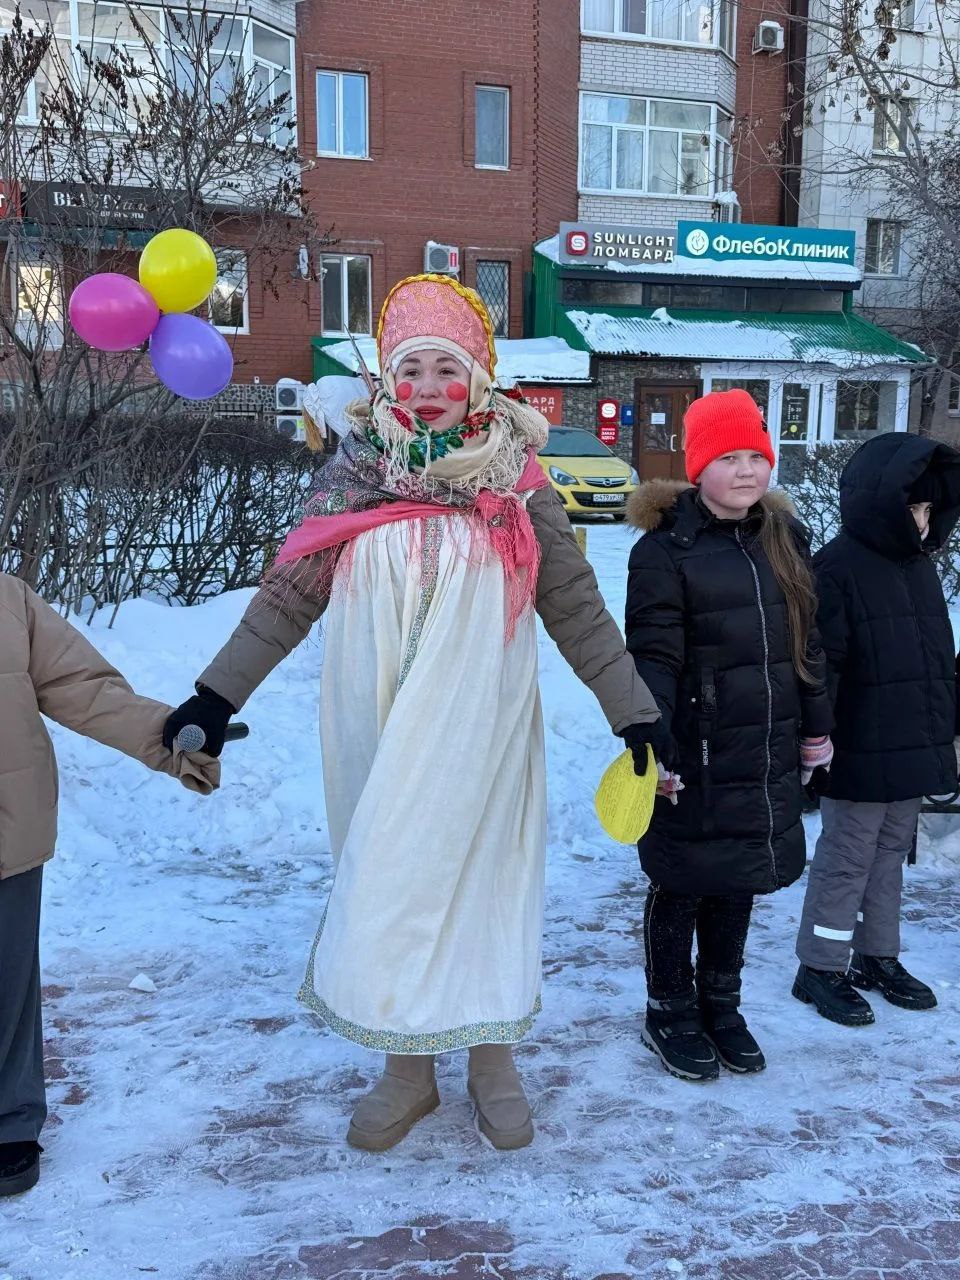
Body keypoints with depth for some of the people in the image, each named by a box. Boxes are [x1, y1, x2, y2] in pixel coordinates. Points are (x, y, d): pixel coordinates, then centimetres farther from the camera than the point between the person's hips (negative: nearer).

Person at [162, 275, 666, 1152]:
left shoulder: (513, 483, 0)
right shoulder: (354, 476, 3)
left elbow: (576, 606, 3)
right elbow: (287, 594, 5)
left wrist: (634, 711, 0)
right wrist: (218, 694, 0)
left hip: (475, 725, -2)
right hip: (374, 725, 2)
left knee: (477, 873, 2)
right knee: (388, 879, 8)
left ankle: (492, 1059, 25)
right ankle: (407, 1067, 26)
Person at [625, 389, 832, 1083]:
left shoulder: (784, 538, 9)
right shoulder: (666, 549, -9)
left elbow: (807, 643, 15)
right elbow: (653, 657, -13)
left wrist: (817, 726, 15)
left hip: (769, 754, 6)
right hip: (695, 758, -5)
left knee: (739, 881, 18)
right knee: (681, 885, 9)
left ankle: (721, 1005, 36)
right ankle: (670, 1012, 28)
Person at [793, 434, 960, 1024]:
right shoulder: (837, 567, -15)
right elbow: (822, 663, -18)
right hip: (861, 752, -8)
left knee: (890, 852, 18)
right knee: (846, 859, 3)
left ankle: (878, 956, 32)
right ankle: (820, 969, 17)